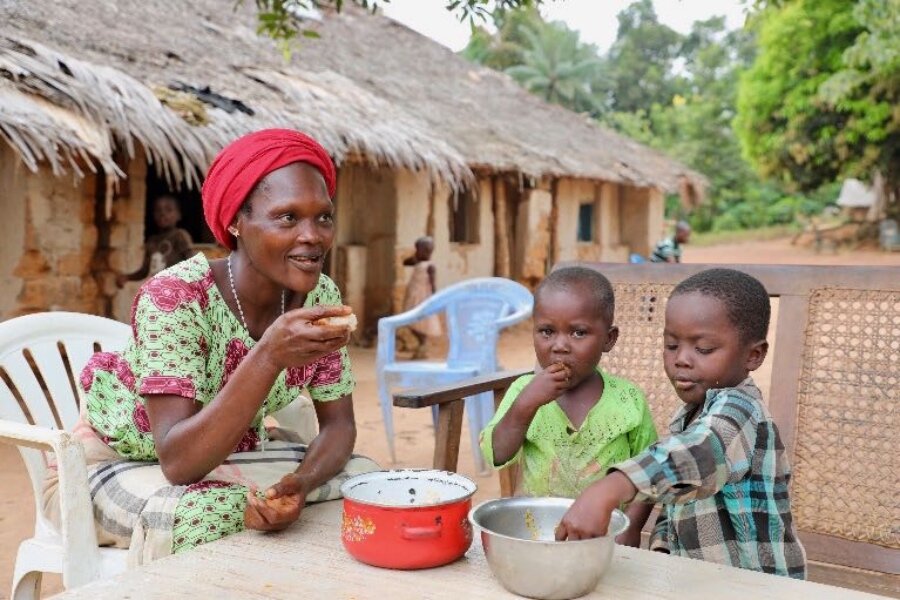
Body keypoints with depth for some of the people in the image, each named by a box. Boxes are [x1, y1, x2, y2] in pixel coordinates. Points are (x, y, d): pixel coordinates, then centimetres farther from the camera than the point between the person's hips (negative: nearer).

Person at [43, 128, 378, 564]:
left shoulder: (320, 296, -13)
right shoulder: (174, 296, -29)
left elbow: (339, 425, -7)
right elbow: (179, 461, -36)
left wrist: (300, 483, -29)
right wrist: (271, 354, -48)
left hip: (229, 459, 5)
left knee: (365, 478, -13)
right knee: (205, 513, -35)